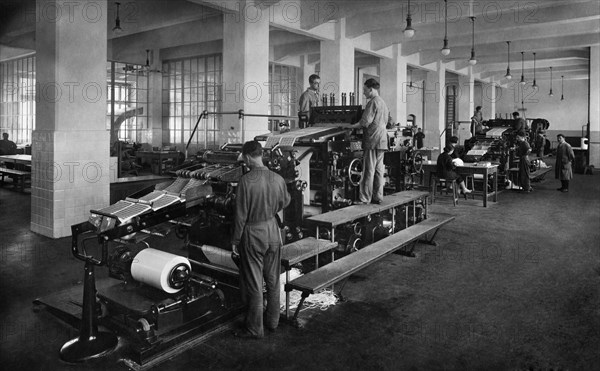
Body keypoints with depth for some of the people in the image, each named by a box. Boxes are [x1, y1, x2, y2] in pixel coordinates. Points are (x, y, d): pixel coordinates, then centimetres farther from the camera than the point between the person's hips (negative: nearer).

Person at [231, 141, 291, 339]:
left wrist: (235, 240, -6)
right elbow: (284, 202, 11)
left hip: (252, 235, -5)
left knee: (253, 284, 7)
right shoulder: (278, 179, -6)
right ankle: (272, 321, 32)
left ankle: (254, 329, 19)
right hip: (273, 232, 5)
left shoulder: (246, 181, -20)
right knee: (273, 280, 18)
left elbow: (240, 215, -16)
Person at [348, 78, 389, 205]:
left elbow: (365, 122, -18)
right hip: (382, 140, 9)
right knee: (379, 169, 10)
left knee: (368, 170, -7)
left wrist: (351, 126, -6)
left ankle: (364, 198, -5)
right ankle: (378, 197, 14)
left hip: (372, 140, -9)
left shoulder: (373, 102, -11)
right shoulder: (383, 103, 18)